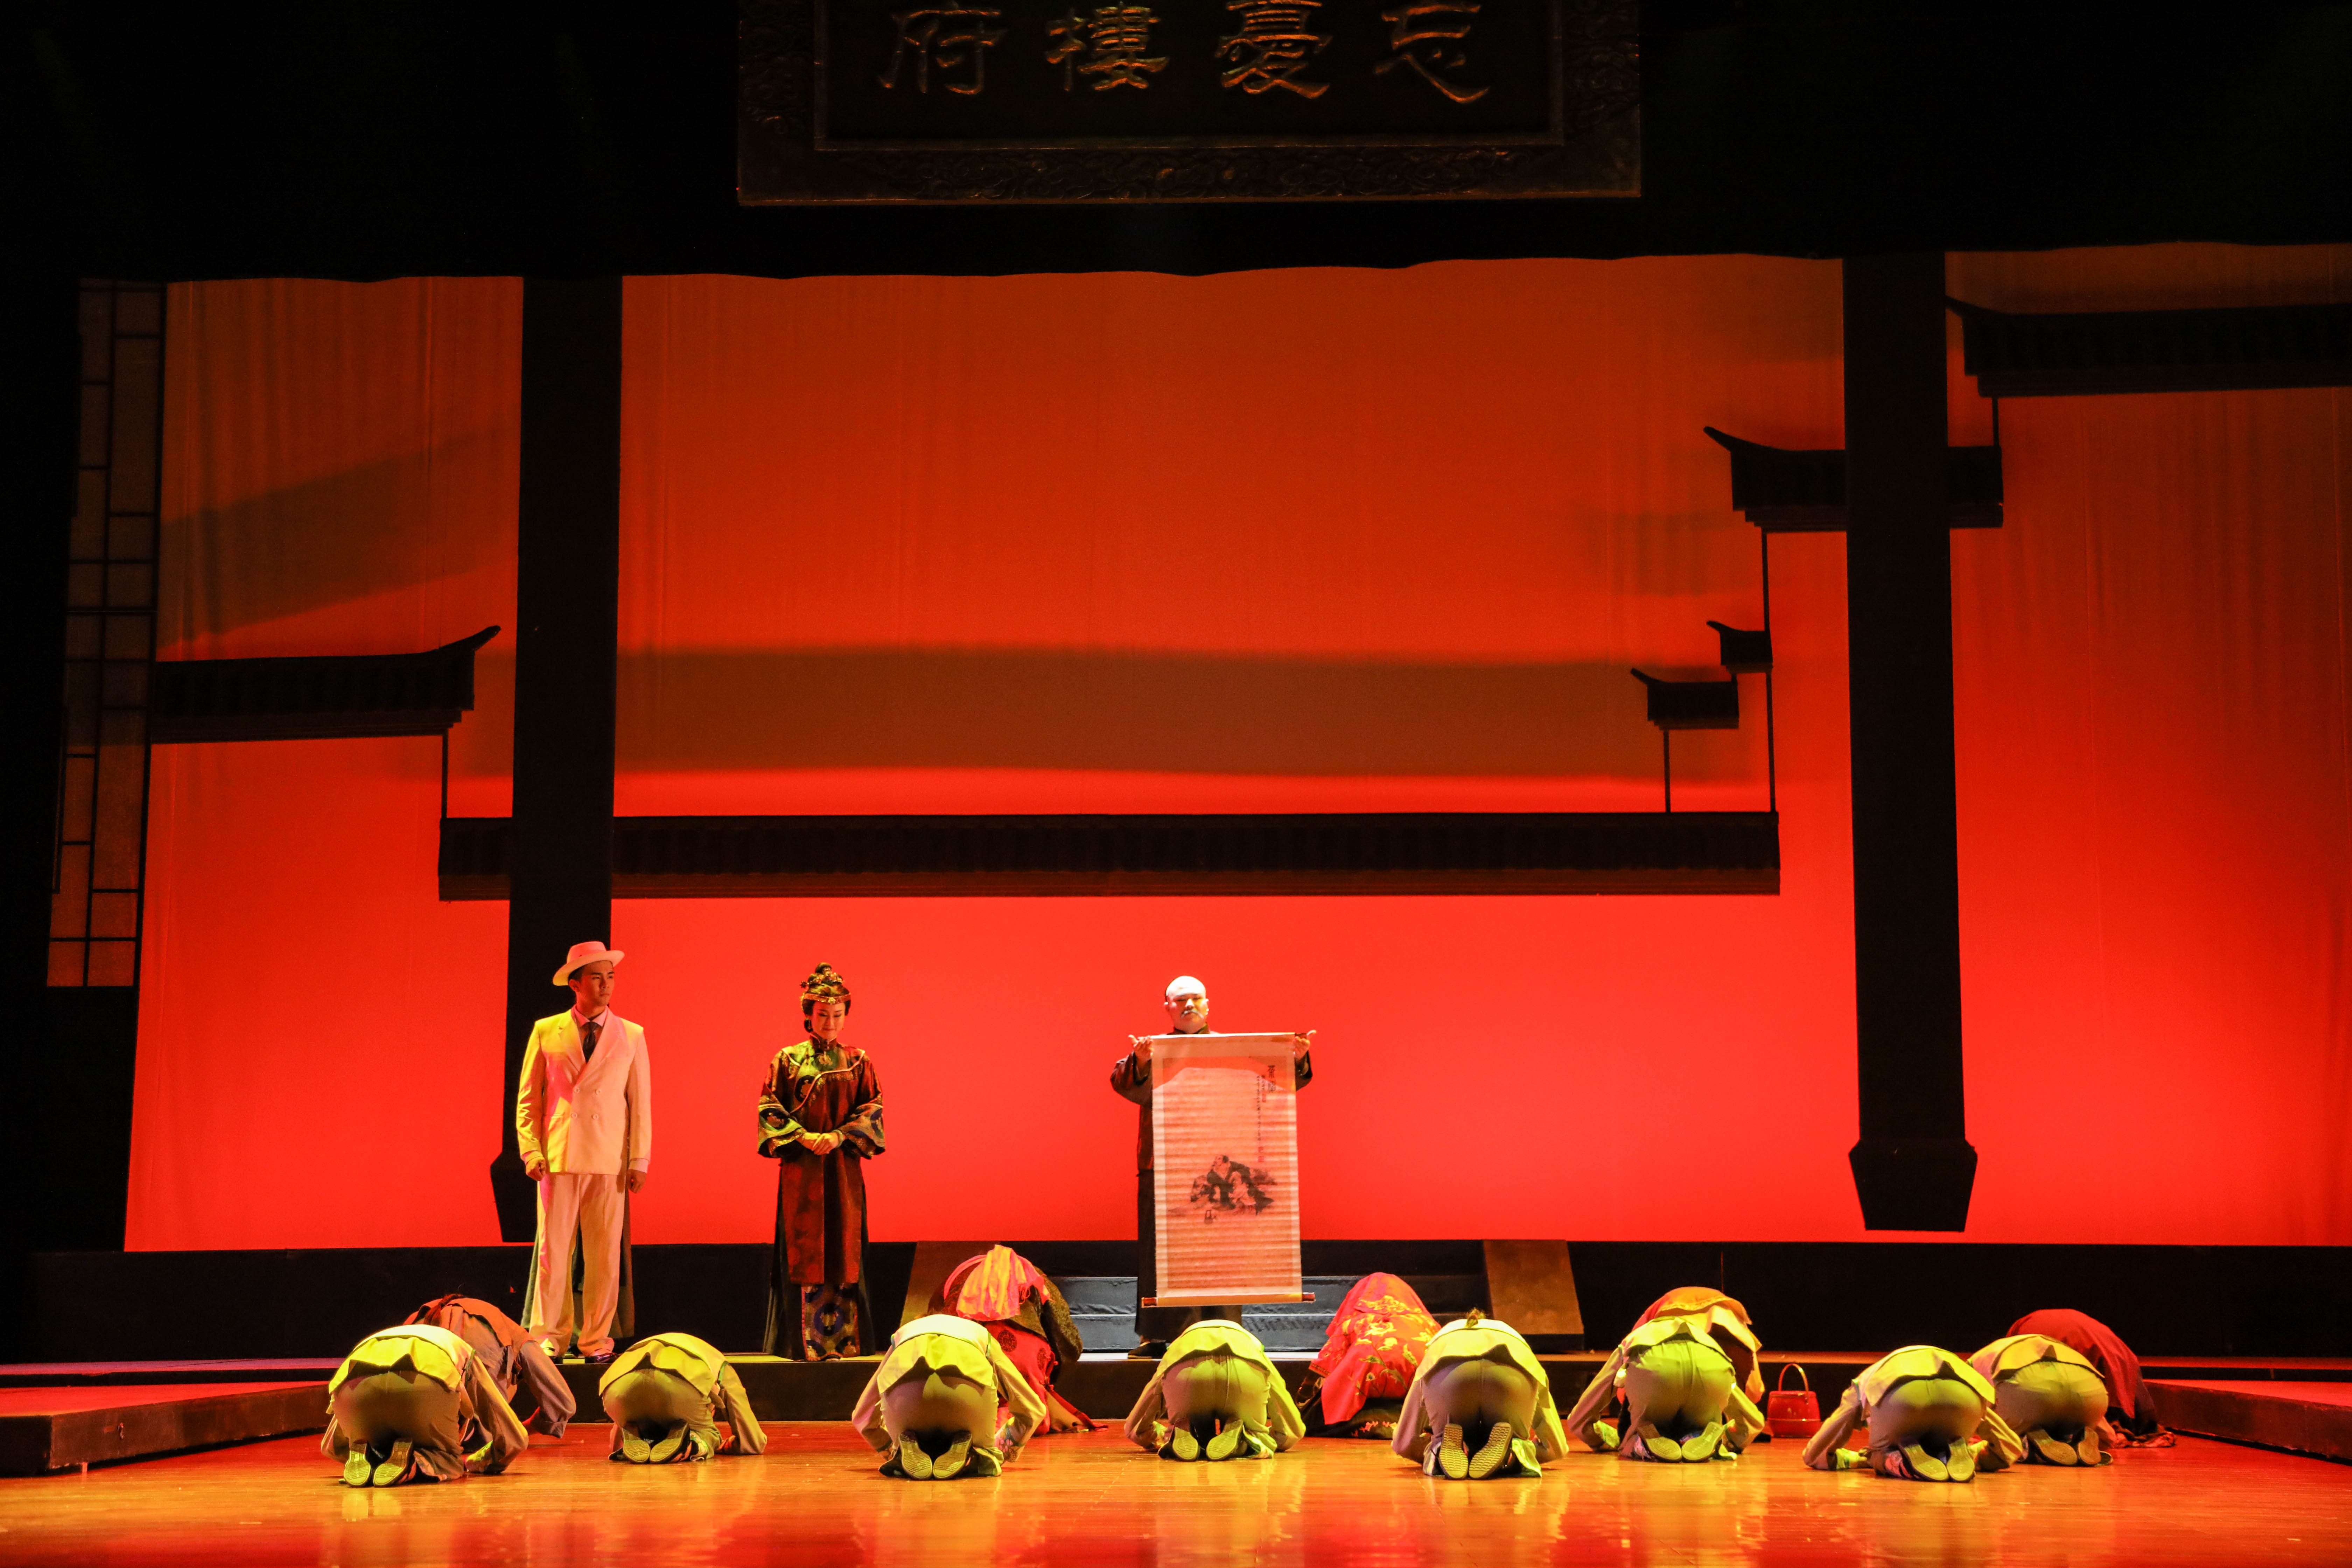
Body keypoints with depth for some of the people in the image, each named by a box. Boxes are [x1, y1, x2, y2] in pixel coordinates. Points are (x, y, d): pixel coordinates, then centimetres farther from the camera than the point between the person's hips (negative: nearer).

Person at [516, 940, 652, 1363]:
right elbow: (528, 1098, 9)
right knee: (552, 1250, -2)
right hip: (558, 1157, 0)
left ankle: (597, 1340, 7)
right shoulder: (546, 1032, 7)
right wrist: (531, 1151, -2)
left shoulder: (631, 1036, 8)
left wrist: (639, 1161, 1)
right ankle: (549, 1337, 6)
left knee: (605, 1254, 0)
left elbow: (641, 1102, 8)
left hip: (610, 1161, 0)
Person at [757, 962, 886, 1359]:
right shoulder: (787, 1060, 4)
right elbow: (769, 1110, 1)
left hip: (844, 1170, 2)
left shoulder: (858, 1063, 9)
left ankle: (842, 1339, 4)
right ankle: (805, 1342, -1)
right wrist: (803, 1137, -13)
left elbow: (872, 1111, 5)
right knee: (802, 1248, -4)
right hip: (800, 1170, -2)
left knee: (844, 1249, 0)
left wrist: (839, 1136, -11)